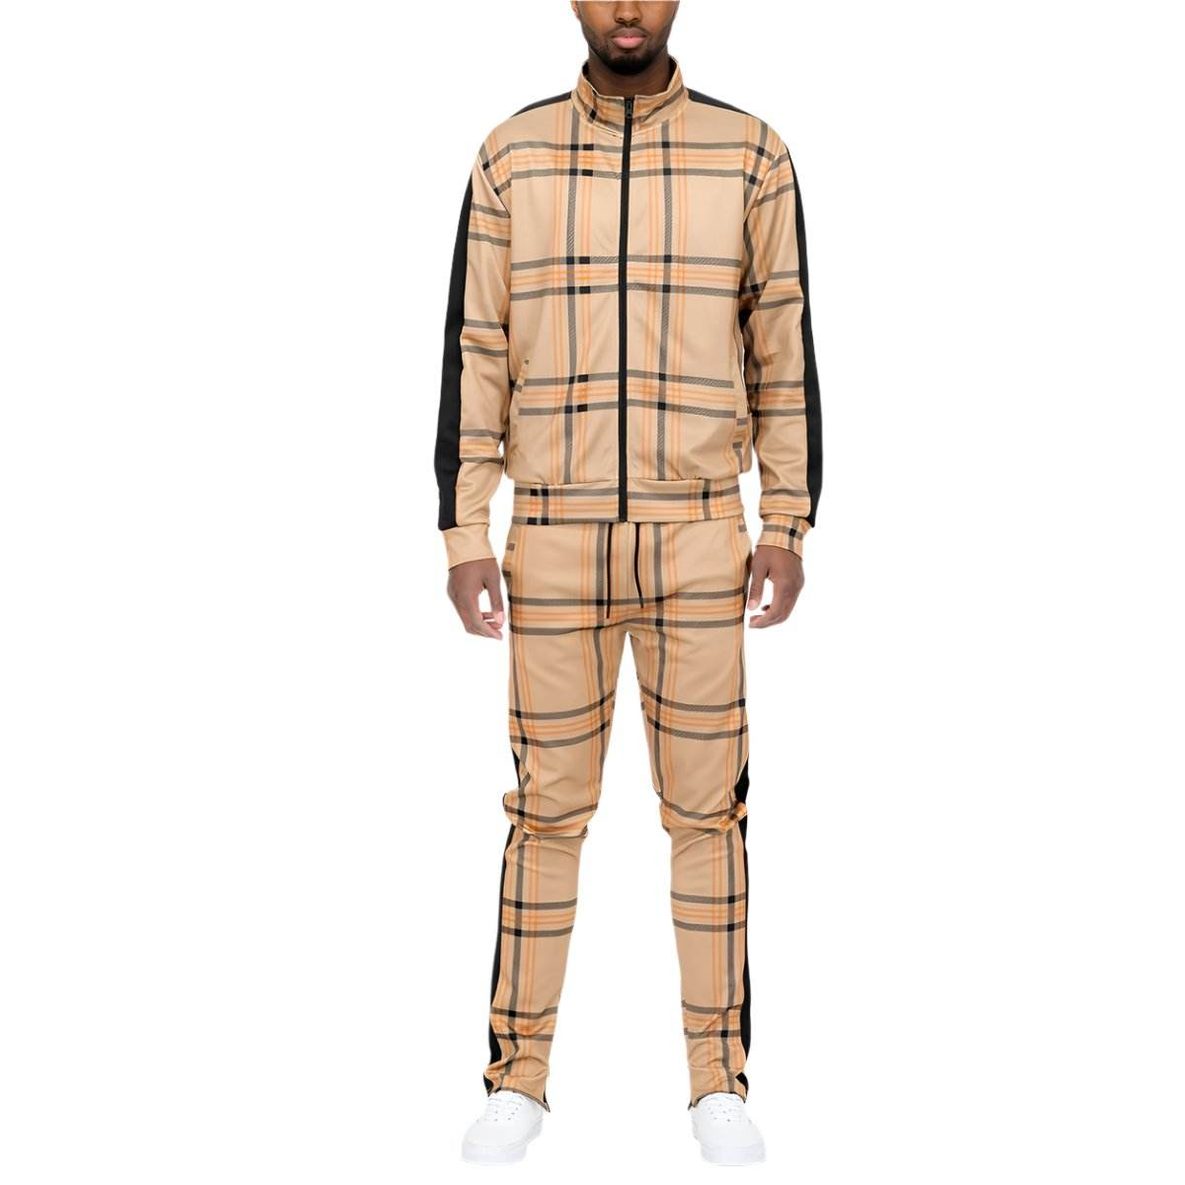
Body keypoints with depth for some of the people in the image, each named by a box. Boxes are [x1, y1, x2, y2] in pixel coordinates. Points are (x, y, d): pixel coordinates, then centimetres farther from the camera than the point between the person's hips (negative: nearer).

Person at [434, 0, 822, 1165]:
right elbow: (475, 355, 1)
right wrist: (464, 541, -6)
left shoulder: (752, 154, 3)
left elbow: (784, 349, 4)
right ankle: (519, 1081, 18)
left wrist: (787, 530, -3)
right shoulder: (510, 156, 3)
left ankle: (717, 1081, 17)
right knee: (548, 810, 4)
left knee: (705, 809, 3)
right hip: (557, 539, 0)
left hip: (697, 536, 0)